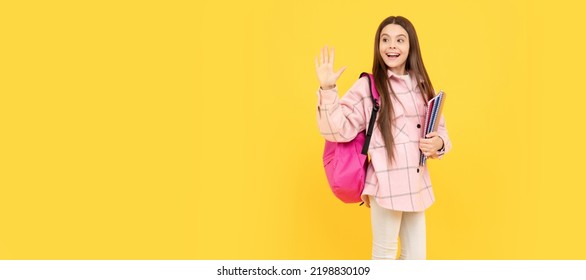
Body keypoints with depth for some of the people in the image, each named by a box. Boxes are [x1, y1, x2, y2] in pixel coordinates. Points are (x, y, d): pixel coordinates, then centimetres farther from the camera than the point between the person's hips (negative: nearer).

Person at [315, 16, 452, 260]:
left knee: (416, 255, 16)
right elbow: (337, 129, -15)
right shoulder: (366, 87, -8)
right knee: (384, 254, 9)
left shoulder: (422, 86, 10)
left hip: (417, 185, 6)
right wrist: (327, 90, -26)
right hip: (386, 185, -6)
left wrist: (438, 143, -6)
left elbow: (439, 128, 16)